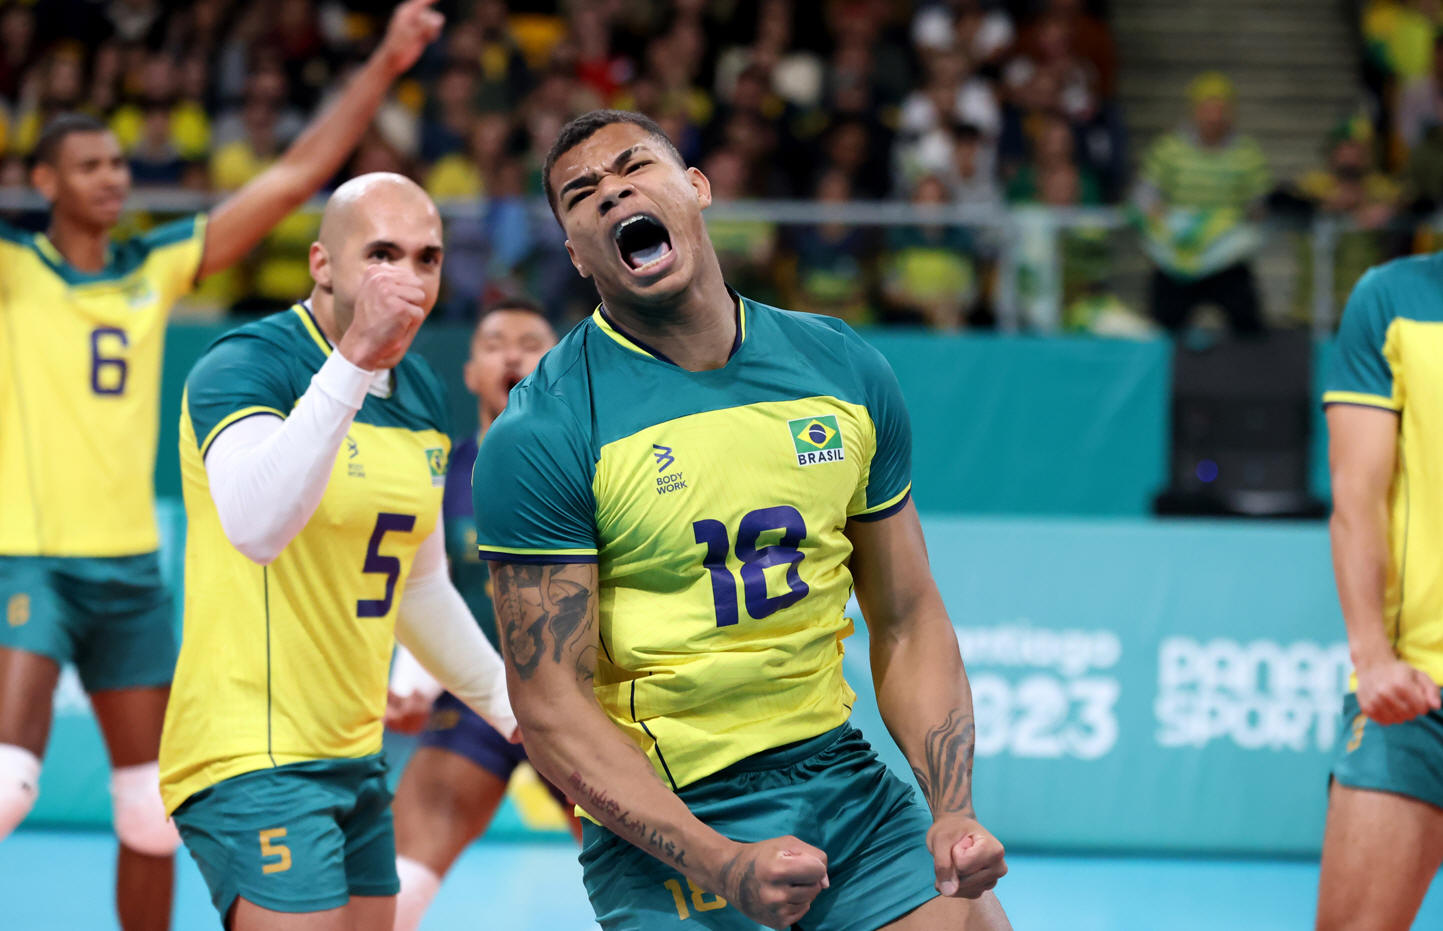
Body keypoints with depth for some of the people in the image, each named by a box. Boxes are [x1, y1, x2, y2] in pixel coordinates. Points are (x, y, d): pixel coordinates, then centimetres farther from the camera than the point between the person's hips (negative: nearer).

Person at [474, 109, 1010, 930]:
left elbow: (908, 625, 9)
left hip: (846, 776, 4)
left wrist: (954, 811, -6)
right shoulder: (540, 437, -11)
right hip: (666, 821, -4)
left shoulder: (845, 371, 3)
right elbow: (552, 709, -14)